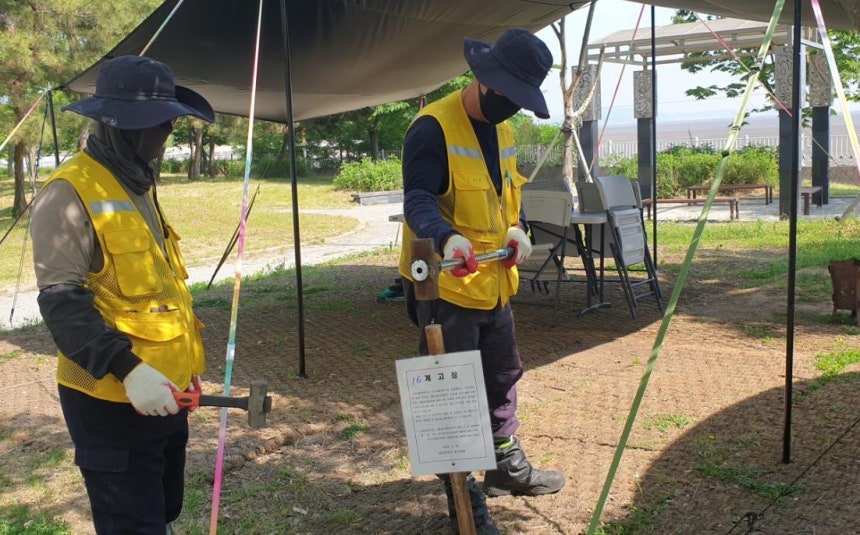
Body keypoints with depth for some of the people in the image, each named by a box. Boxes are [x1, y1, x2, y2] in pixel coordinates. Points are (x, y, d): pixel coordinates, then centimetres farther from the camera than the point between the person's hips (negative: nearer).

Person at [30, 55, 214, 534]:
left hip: (163, 393, 9)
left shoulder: (140, 186, 12)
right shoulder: (70, 193, -17)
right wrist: (126, 369, -30)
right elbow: (62, 303, -22)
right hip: (112, 401, -9)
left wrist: (185, 360, 20)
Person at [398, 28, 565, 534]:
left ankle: (508, 464, 41)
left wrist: (518, 227, 0)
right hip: (445, 285, -9)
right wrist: (447, 237, -47)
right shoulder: (433, 127, -17)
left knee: (504, 376, 21)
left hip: (496, 282, 9)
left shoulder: (503, 129, 10)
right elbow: (418, 200, -28)